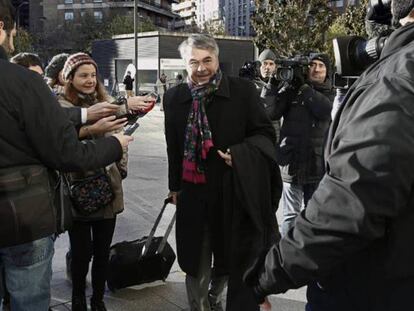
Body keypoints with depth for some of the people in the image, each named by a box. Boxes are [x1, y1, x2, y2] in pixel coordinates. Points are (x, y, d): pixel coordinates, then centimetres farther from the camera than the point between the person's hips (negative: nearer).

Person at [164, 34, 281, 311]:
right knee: (195, 262, 16)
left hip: (236, 191, -2)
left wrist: (241, 154, -21)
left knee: (240, 262, 11)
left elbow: (265, 134, -3)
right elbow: (174, 146, 10)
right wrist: (175, 185, 13)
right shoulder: (175, 97, 4)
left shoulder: (243, 90, -7)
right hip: (194, 192, 3)